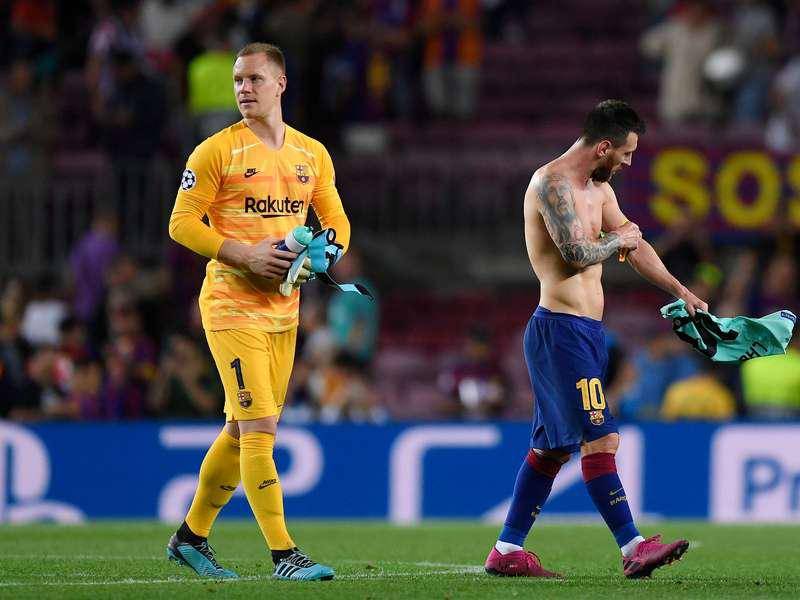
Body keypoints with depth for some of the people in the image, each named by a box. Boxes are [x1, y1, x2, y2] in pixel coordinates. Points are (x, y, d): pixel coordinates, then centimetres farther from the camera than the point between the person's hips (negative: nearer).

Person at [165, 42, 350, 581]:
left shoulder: (312, 154, 10)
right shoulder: (216, 151, -6)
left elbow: (337, 221, 17)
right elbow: (182, 223, -8)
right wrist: (246, 255, -19)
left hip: (283, 308, 6)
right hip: (232, 304, -6)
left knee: (242, 431, 12)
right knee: (260, 427, -13)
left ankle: (191, 536, 27)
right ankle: (284, 554, -14)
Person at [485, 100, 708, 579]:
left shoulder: (598, 189, 17)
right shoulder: (553, 183, -14)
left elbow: (634, 246, 26)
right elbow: (578, 253, -24)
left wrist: (680, 291, 22)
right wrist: (620, 238, -6)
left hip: (586, 332, 10)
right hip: (561, 328, -10)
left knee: (554, 445, 12)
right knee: (600, 438, -16)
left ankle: (507, 551, 17)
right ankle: (633, 548, -21)